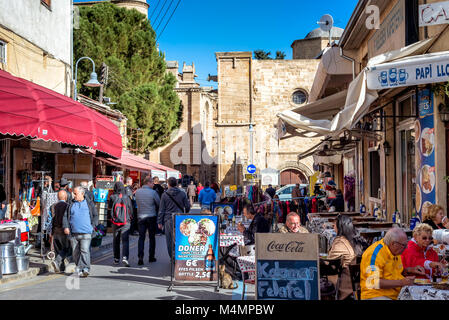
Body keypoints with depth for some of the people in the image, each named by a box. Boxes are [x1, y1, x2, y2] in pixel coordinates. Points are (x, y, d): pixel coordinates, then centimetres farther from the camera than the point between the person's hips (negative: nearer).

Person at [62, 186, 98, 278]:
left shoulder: (89, 204, 9)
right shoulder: (71, 205, 14)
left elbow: (95, 216, 13)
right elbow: (65, 217, 13)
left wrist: (92, 226, 1)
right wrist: (66, 227, -2)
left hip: (86, 232, -3)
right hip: (73, 233, 3)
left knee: (85, 250, -14)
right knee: (75, 252, 5)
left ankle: (86, 269, -17)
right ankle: (79, 268, 15)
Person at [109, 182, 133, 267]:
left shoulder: (112, 197, -6)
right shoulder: (127, 197, -6)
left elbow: (109, 207, 11)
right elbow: (131, 210, 1)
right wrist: (130, 218, 18)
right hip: (126, 222, -1)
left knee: (116, 240, 14)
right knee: (125, 240, -3)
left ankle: (116, 258, 21)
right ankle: (125, 257, -19)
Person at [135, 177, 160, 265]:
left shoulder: (137, 192, 1)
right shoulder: (153, 192, -11)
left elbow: (137, 202, 12)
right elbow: (159, 204, -4)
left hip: (140, 217, 3)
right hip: (151, 217, -3)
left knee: (141, 237, 3)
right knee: (152, 237, 10)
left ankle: (140, 257, -8)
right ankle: (151, 257, 15)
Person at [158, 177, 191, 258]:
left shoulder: (165, 195, -1)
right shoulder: (182, 194, 1)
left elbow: (161, 210, 2)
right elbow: (187, 206, 8)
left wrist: (159, 222, 7)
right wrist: (185, 214, 29)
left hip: (168, 220, -1)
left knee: (170, 240, 6)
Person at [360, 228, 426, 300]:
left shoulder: (394, 250, 9)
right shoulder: (375, 254, -18)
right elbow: (373, 283, -24)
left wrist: (410, 270, 8)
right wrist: (401, 282, -24)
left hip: (397, 295, 8)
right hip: (377, 296, -8)